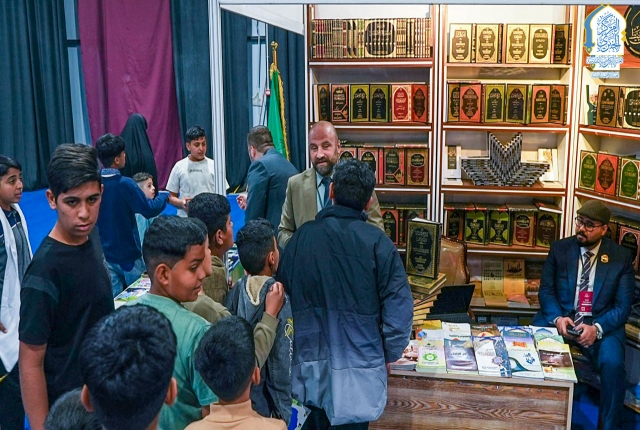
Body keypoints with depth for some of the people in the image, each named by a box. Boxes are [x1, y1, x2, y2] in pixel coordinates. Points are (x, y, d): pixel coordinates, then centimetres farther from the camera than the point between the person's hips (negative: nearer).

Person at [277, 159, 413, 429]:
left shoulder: (301, 236, -3)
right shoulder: (376, 242, -13)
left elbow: (282, 290, 5)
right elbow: (398, 306, -14)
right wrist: (390, 354, 2)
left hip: (311, 360, 3)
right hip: (358, 365, -3)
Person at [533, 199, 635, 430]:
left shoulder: (622, 257, -1)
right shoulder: (559, 248, 3)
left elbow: (623, 306, -3)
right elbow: (546, 289, 4)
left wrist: (597, 328, -21)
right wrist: (557, 318, -17)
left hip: (602, 324, -1)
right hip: (560, 318, 1)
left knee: (612, 364, -30)